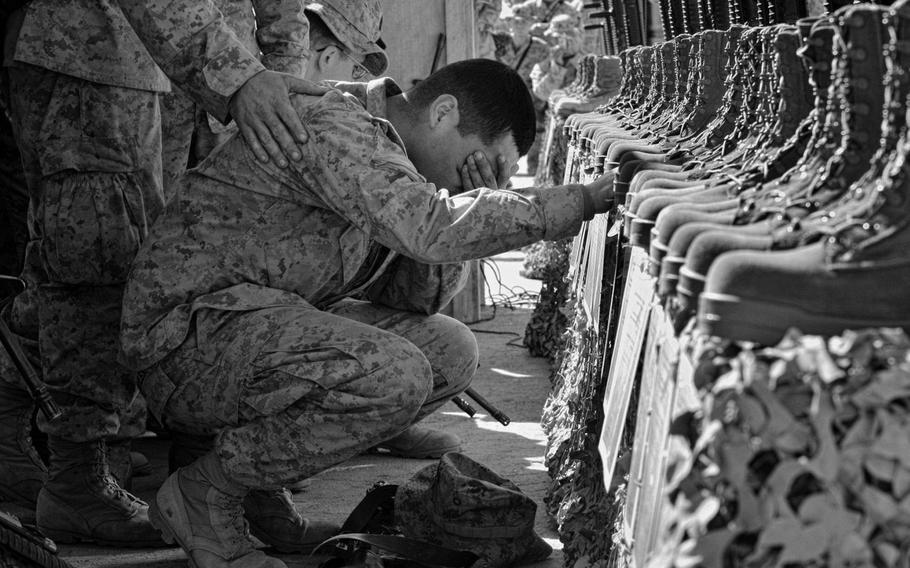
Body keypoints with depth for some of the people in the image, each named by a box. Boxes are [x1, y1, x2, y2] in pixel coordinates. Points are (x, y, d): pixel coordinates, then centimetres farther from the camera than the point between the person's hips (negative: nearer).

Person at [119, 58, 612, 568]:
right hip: (189, 335, -10)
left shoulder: (384, 144, 12)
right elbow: (430, 228, -34)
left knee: (450, 352, 3)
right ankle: (205, 493, -10)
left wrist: (466, 205, -4)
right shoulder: (329, 124, -18)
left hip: (269, 329, 10)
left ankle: (261, 461, 4)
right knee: (392, 377, -29)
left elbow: (415, 296, 11)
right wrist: (585, 200, -30)